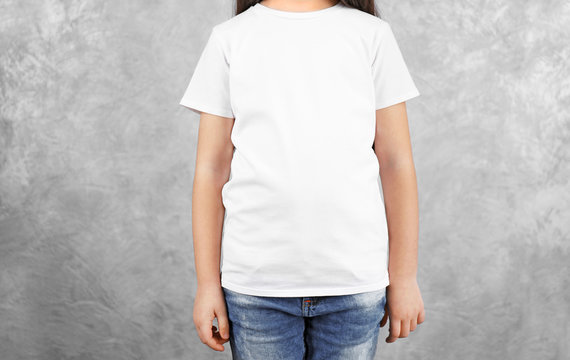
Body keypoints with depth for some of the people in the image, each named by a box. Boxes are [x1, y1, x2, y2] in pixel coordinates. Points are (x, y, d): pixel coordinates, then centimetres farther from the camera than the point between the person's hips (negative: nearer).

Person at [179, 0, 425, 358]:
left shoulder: (372, 34, 6)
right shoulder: (229, 38, 6)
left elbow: (397, 164, 4)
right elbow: (211, 169, 4)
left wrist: (405, 276, 3)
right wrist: (208, 283, 2)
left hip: (355, 278, 0)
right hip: (255, 281, 0)